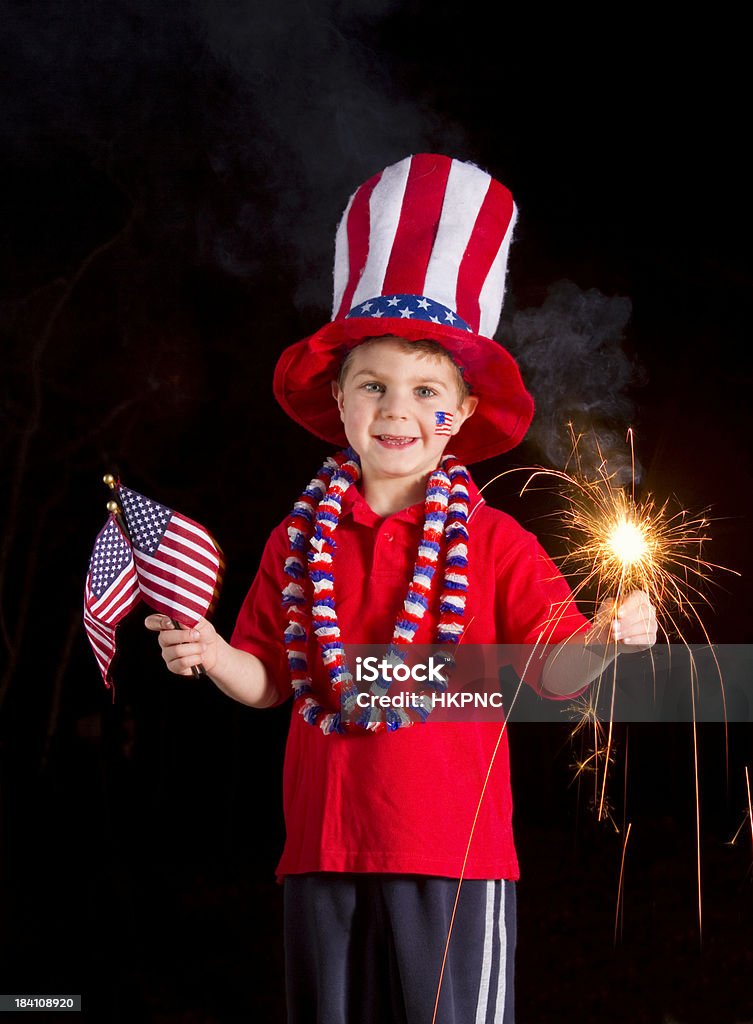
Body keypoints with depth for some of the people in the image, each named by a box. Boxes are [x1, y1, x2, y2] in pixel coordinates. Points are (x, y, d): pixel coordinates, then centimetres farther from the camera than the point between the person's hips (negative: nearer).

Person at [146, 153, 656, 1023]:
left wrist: (602, 642, -25)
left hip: (454, 852, -3)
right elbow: (271, 678, 12)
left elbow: (552, 673, -6)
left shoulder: (494, 543, 0)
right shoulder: (299, 538, 9)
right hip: (321, 847, 3)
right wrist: (213, 658, -7)